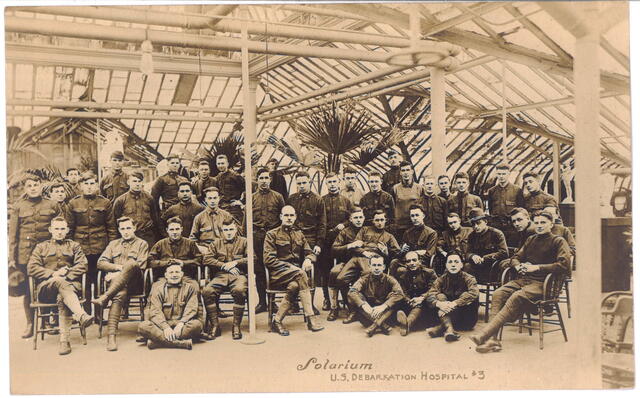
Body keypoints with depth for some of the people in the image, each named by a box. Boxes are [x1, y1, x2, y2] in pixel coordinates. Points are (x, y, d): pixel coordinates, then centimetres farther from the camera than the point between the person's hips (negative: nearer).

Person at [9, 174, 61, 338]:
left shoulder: (53, 205, 6)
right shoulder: (18, 207, 5)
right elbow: (13, 234, 5)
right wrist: (12, 258, 0)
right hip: (25, 253, 0)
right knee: (27, 290, 3)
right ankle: (30, 324, 16)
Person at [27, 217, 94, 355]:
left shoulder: (74, 246, 23)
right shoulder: (41, 247, 23)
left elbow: (82, 265, 8)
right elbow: (31, 268, 8)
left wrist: (66, 275, -10)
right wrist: (53, 274, -7)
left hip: (70, 284, 0)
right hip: (45, 288, 0)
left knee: (62, 297, -37)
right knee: (60, 282, -38)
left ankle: (64, 340, -44)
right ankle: (81, 315, -57)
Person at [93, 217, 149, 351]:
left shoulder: (142, 244, 14)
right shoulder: (113, 244, 26)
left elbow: (140, 267, 0)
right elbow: (100, 263, 15)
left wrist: (118, 274, -8)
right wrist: (119, 267, -3)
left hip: (133, 282, -2)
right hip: (115, 281, 2)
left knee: (131, 263, -35)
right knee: (120, 294, -35)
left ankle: (105, 297, -42)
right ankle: (111, 335, -45)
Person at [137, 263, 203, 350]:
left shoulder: (190, 288, 10)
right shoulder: (158, 288, 10)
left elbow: (191, 309, -2)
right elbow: (155, 311, -3)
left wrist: (181, 324, -22)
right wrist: (165, 327, -22)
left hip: (181, 324, 0)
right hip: (162, 324, 1)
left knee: (197, 324, -33)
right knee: (143, 326, -27)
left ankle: (157, 340, -33)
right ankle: (182, 342, -38)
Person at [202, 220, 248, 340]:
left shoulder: (244, 242, 16)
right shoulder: (216, 243, 21)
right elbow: (207, 259, 8)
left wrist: (235, 262, -5)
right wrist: (224, 266, -3)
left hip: (239, 275, -2)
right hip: (220, 276, 2)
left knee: (239, 290, -37)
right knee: (207, 291, -29)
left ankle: (236, 326, -25)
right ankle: (214, 325, -18)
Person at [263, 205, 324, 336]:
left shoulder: (299, 234, 22)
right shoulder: (272, 235, 6)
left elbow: (309, 252, 19)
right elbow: (268, 260, -3)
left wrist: (308, 259, -7)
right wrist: (289, 266, -14)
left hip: (296, 272, 4)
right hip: (277, 274, -4)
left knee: (294, 285, -34)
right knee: (301, 274, -34)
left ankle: (277, 321, -25)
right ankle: (310, 318, -36)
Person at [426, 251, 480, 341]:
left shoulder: (468, 278, -8)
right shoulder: (442, 279, -1)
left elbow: (474, 293, -30)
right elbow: (430, 294, -17)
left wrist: (454, 303, -42)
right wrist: (439, 303, -40)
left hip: (466, 320, -2)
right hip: (447, 317, 2)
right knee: (440, 296, -19)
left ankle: (441, 328, -32)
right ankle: (449, 328, -42)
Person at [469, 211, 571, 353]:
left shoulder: (558, 241, 5)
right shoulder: (531, 240, 25)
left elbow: (564, 265, -10)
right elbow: (515, 258, 30)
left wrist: (538, 267, -12)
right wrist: (518, 266, 5)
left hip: (542, 283, -6)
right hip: (523, 279, 6)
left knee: (517, 297, -34)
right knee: (498, 294, -23)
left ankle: (484, 335, -41)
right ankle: (492, 339, -34)